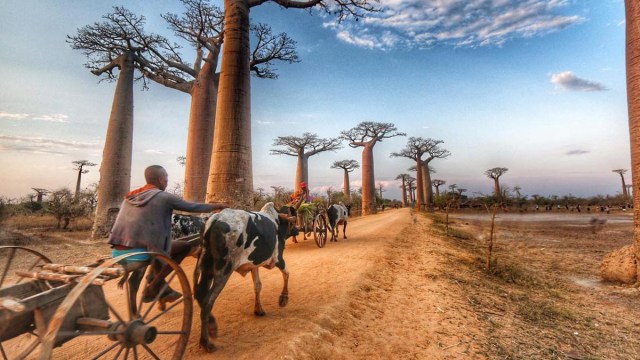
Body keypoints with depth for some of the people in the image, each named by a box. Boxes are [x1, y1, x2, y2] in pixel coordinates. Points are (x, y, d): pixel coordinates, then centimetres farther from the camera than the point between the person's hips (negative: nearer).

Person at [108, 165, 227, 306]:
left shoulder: (130, 196, 15)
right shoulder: (164, 197, -4)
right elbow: (193, 207, 6)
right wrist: (216, 206, 22)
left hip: (116, 253, 8)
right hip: (137, 254, -8)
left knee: (157, 241, 32)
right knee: (185, 246, 6)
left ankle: (161, 290, 30)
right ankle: (154, 287, 7)